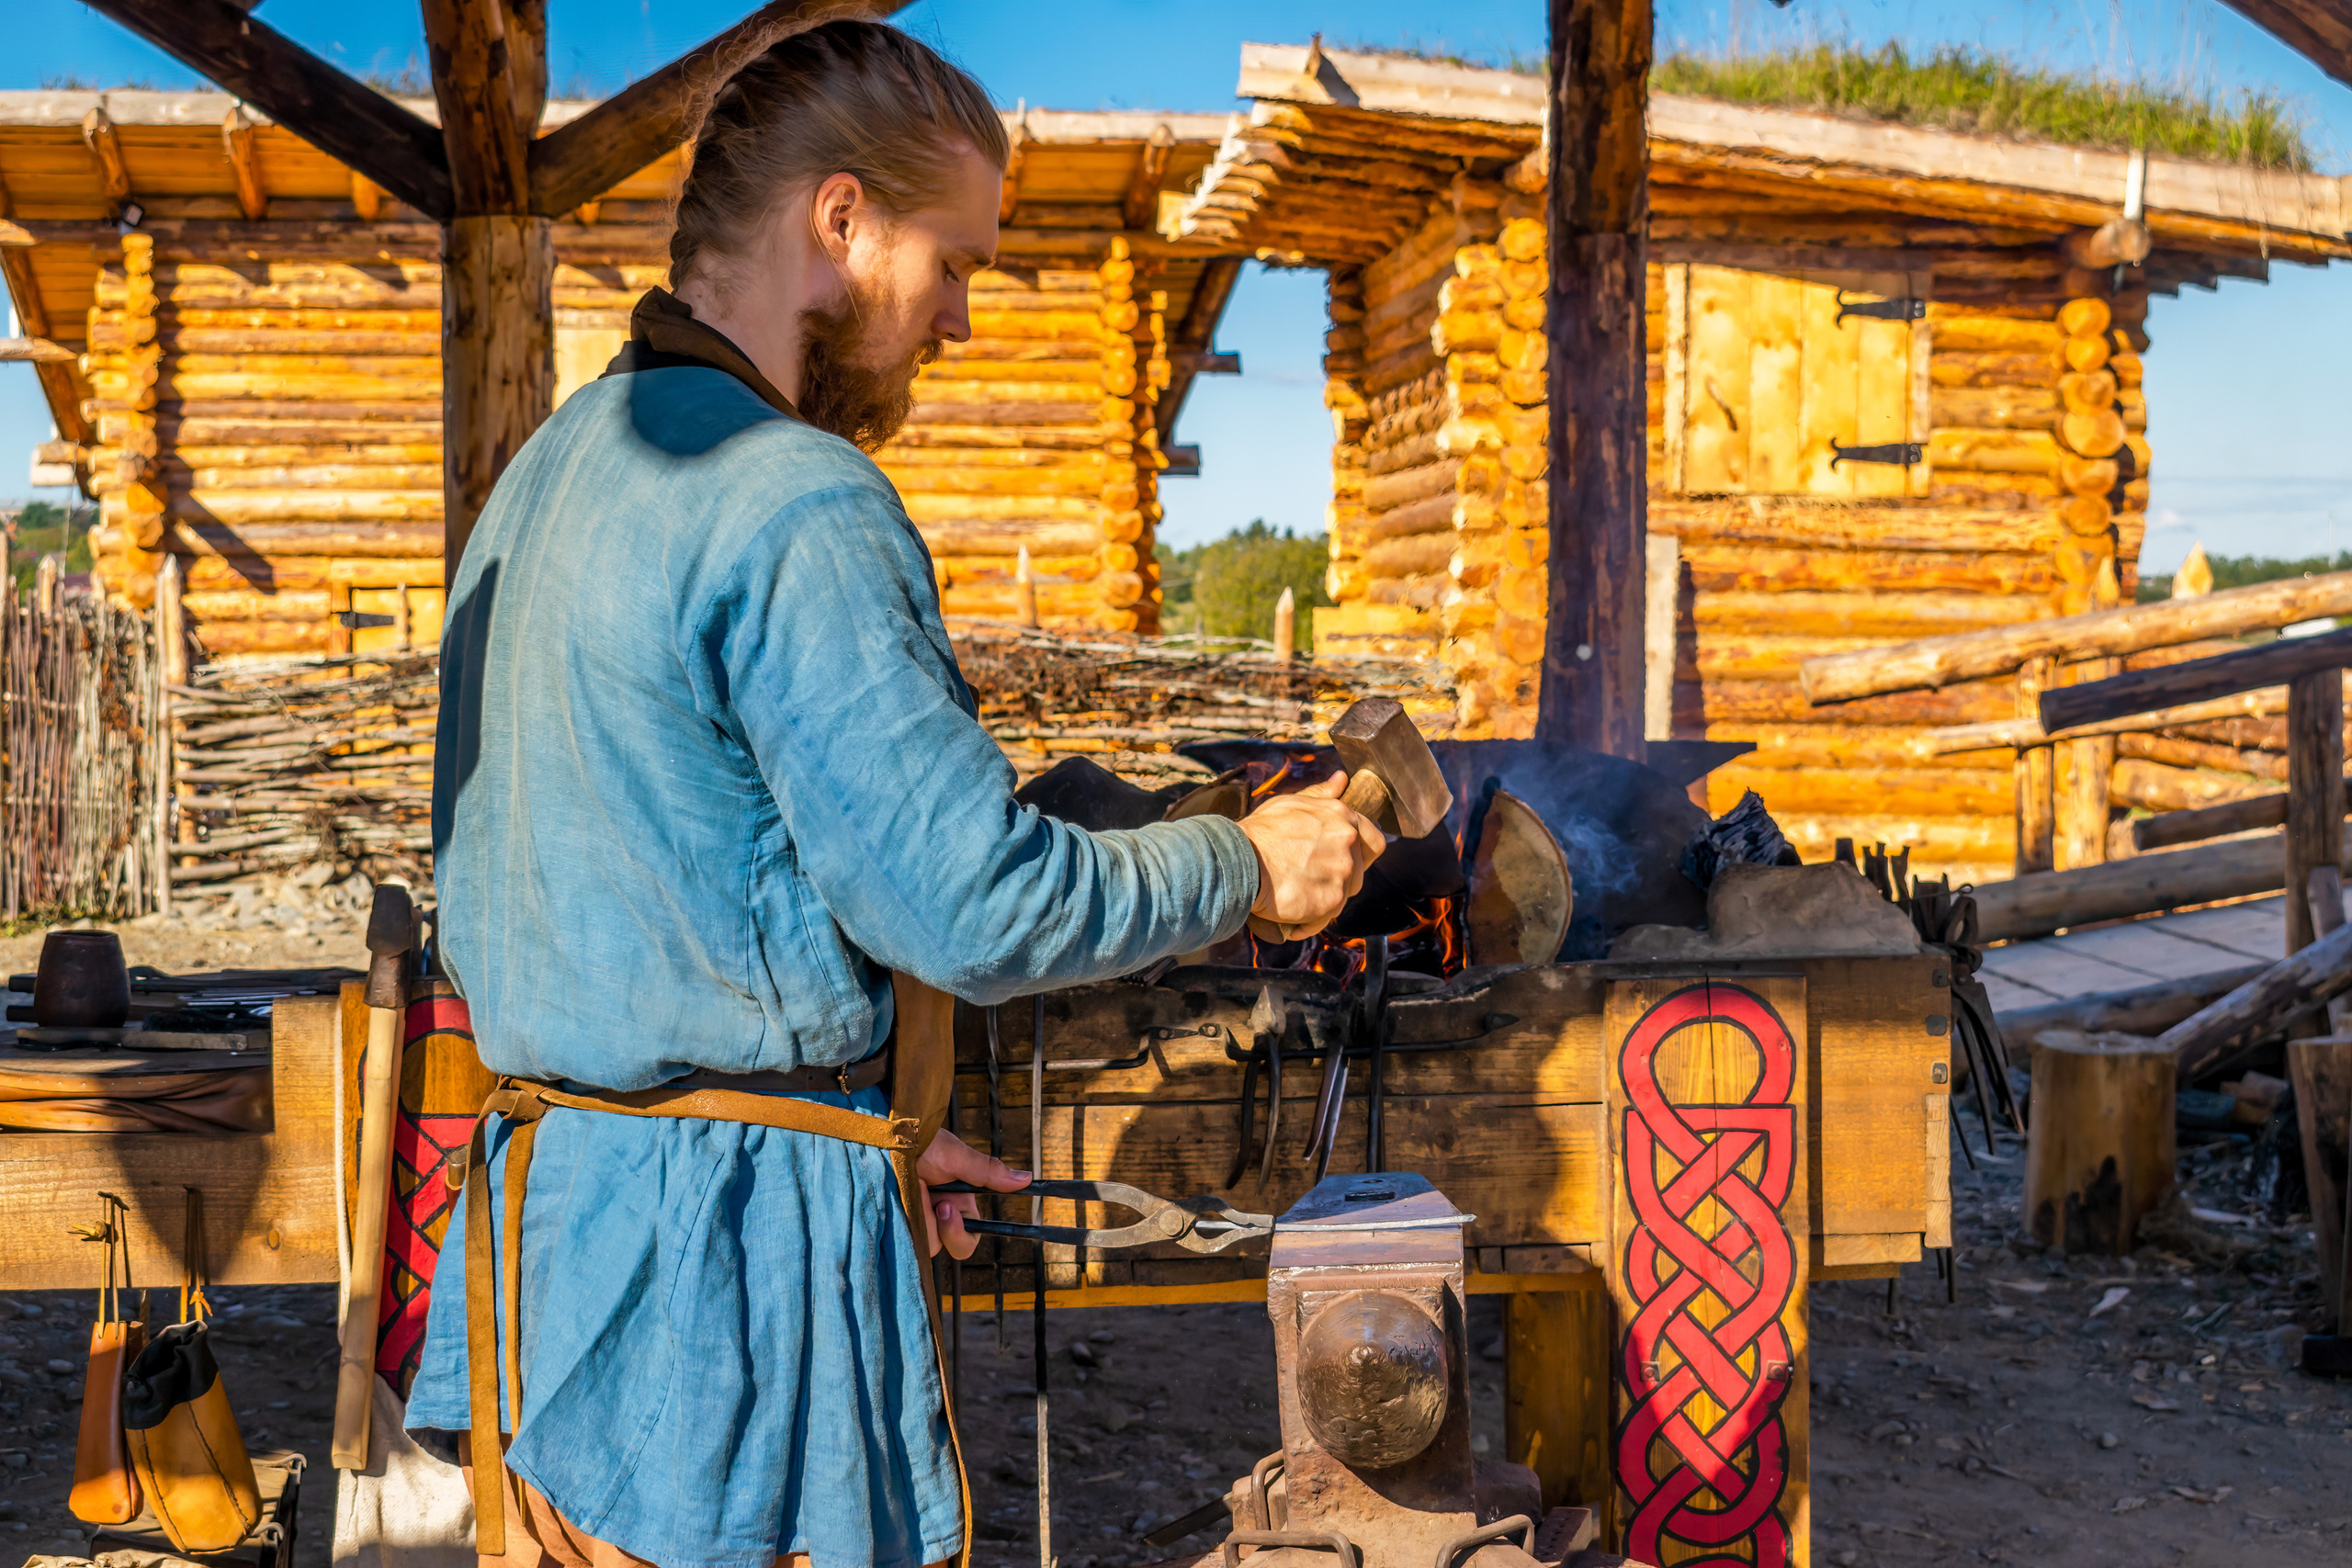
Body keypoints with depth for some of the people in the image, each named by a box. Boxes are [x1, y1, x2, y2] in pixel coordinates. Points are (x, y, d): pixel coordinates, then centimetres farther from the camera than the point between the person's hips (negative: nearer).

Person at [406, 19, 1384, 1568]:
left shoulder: (555, 467, 14)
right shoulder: (794, 507, -16)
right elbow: (975, 900, -19)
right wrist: (1250, 864, -3)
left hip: (549, 1202, 9)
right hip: (735, 1230, -9)